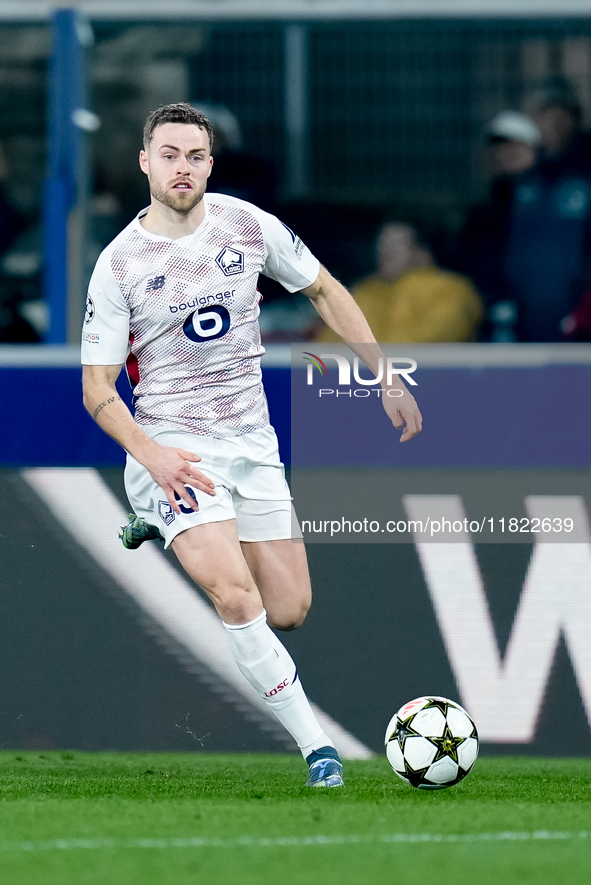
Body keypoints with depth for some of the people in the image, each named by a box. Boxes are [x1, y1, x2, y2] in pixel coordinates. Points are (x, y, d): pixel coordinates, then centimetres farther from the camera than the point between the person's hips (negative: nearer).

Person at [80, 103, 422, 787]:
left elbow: (324, 291, 14)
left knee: (288, 611, 3)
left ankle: (170, 531, 28)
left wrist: (385, 377, 9)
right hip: (171, 443, -4)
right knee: (237, 597, -24)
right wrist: (152, 453, -22)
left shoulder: (249, 226, -1)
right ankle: (315, 744, -13)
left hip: (251, 441, 4)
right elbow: (97, 388, -6)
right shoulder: (119, 264, -9)